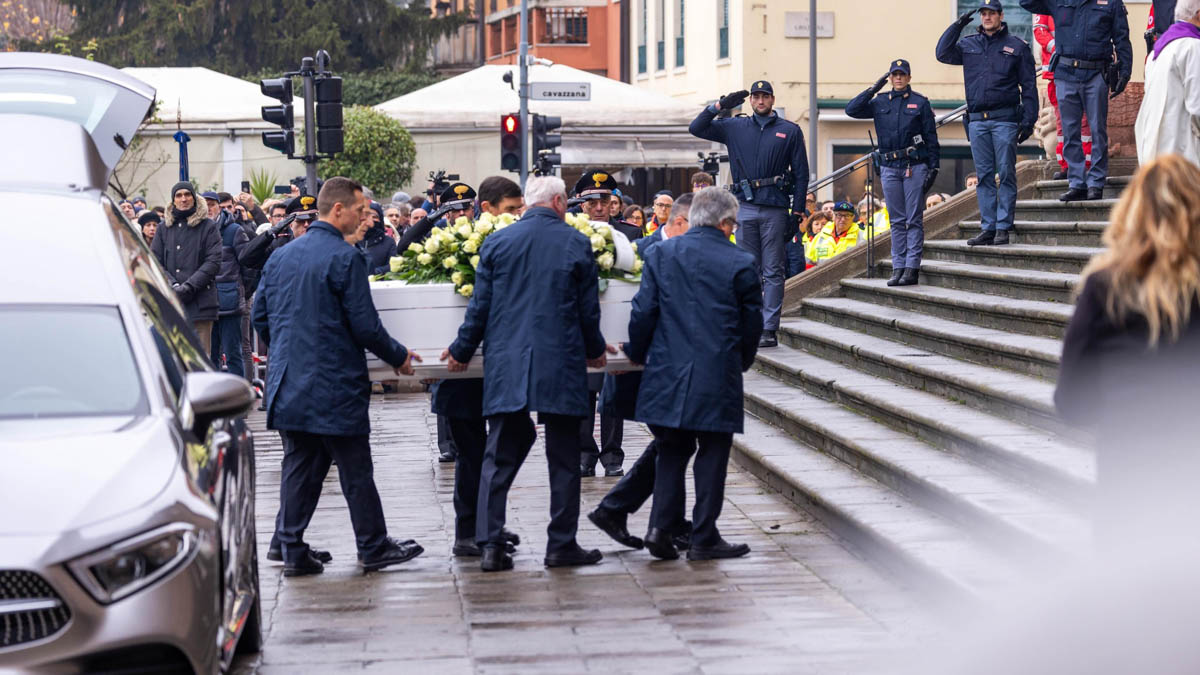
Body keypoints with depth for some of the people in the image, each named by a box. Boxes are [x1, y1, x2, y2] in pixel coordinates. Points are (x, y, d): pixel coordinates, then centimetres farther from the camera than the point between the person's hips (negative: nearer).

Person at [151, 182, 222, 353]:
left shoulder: (208, 226, 5)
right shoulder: (165, 227, 15)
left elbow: (213, 262, -2)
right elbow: (155, 261, 10)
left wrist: (188, 287, -11)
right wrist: (173, 285, -7)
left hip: (199, 302, -3)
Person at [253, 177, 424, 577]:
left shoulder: (281, 256, 9)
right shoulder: (344, 258, -13)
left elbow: (260, 315, 14)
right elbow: (365, 326, -14)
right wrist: (398, 357, 1)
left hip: (289, 381, 7)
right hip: (335, 384, -7)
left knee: (300, 465, 11)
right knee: (355, 469, 3)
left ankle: (292, 550, 10)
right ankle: (374, 548, 12)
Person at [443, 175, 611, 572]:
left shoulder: (497, 242, 3)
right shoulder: (576, 244, -1)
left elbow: (480, 306, 4)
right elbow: (589, 310, 3)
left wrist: (461, 352, 16)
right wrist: (595, 350, 20)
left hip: (505, 366, 2)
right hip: (561, 368, -2)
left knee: (499, 457, 7)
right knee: (563, 458, 7)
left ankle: (491, 546, 1)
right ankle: (562, 545, 9)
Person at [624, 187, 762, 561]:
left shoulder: (661, 254, 2)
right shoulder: (741, 263, -3)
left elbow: (643, 311, 2)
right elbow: (752, 323, 4)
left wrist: (638, 354, 16)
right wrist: (741, 362, 21)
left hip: (667, 373, 3)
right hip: (718, 376, -3)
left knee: (672, 450, 15)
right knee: (712, 453, 7)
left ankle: (660, 527, 5)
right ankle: (704, 537, 9)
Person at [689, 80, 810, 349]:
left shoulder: (790, 131, 8)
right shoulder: (735, 128, 13)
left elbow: (801, 173, 6)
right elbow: (696, 128, 12)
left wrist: (797, 211, -2)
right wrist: (720, 105, 3)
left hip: (775, 208, -2)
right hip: (745, 208, 2)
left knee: (773, 271, -2)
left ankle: (769, 329, -2)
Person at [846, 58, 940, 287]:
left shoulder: (920, 103, 3)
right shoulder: (880, 103, 11)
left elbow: (931, 137, 2)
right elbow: (851, 109, 1)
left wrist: (933, 168, -5)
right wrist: (874, 89, -2)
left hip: (915, 167, -3)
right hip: (889, 168, 3)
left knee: (914, 220, -3)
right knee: (897, 220, 6)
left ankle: (912, 268, -5)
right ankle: (898, 268, 7)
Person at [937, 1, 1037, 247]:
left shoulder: (1017, 46, 4)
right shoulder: (968, 45, 13)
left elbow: (1029, 86, 3)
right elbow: (943, 53, 0)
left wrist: (1028, 120, -5)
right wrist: (957, 26, -3)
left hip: (1005, 119, -3)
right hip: (977, 121, 4)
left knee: (1006, 174, -3)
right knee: (984, 176, 5)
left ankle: (1003, 228, -2)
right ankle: (988, 228, 8)